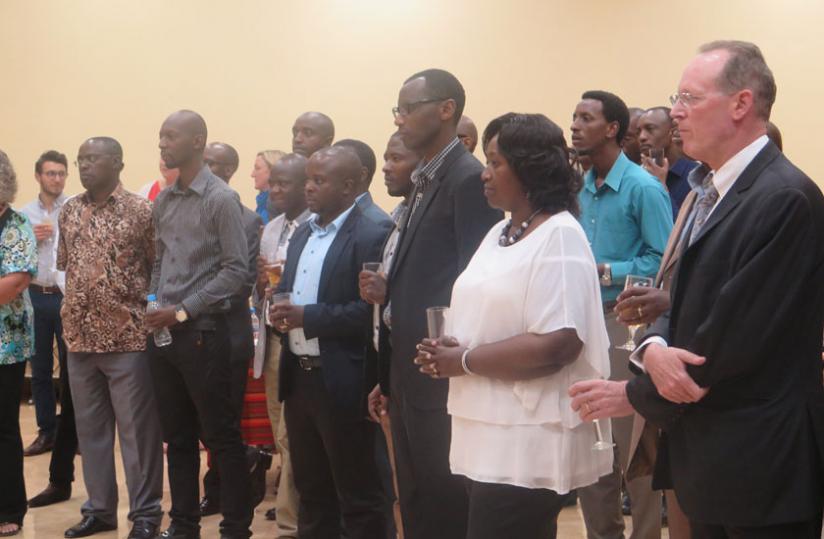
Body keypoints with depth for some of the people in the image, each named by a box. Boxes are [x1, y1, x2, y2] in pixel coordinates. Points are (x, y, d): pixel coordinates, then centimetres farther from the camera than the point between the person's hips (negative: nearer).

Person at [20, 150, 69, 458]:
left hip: (68, 296, -3)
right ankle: (47, 431, 20)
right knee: (40, 368, 9)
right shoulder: (24, 213, 8)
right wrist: (32, 239, -8)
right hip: (35, 296, 3)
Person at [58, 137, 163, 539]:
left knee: (137, 429, 1)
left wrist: (152, 316, -7)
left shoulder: (140, 210, -6)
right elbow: (65, 264, 17)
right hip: (80, 337, 5)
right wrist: (75, 314, 10)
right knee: (90, 428, 13)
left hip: (128, 338, -5)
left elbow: (158, 268, -4)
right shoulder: (69, 211, 9)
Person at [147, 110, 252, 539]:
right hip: (163, 333, 6)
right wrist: (152, 307, 2)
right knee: (177, 436, 13)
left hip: (202, 332, -6)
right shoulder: (163, 202, 11)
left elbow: (236, 269, -13)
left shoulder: (221, 199, -8)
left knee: (221, 437, 1)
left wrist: (183, 312, -15)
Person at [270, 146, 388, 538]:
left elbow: (370, 311, -19)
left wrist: (308, 317, -22)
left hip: (341, 384, -8)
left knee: (357, 496, 3)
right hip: (298, 377, 8)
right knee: (311, 490, 18)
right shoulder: (302, 234, 14)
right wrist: (280, 310, -3)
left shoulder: (371, 237, -11)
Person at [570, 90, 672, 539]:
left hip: (626, 322, -7)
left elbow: (664, 261, -15)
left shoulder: (643, 187, -11)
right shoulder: (582, 188, 11)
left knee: (632, 444, -1)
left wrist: (608, 272, -19)